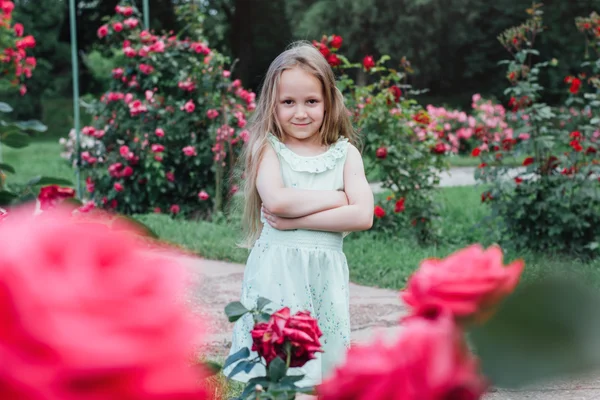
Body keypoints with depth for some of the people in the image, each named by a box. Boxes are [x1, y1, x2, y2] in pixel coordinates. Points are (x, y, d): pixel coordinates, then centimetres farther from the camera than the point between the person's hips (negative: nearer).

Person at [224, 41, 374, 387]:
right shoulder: (268, 149, 2)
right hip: (277, 276, -2)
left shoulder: (345, 154, 7)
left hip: (325, 277, 2)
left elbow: (363, 216, -6)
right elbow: (277, 200, -16)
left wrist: (294, 221, -12)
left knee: (322, 371, 2)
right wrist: (337, 198, -7)